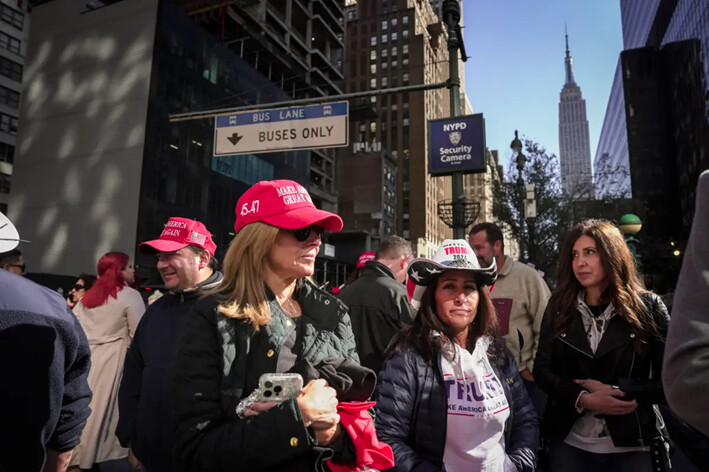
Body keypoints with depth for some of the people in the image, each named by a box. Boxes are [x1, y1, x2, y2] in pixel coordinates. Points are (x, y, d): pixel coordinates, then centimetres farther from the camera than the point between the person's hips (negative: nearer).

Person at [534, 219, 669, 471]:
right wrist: (582, 399, -16)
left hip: (630, 445, -1)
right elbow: (543, 368, -2)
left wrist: (618, 391, -17)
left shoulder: (648, 306, -4)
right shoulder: (559, 306, 0)